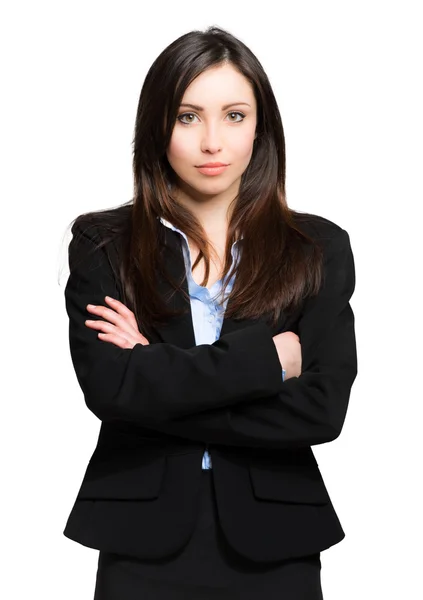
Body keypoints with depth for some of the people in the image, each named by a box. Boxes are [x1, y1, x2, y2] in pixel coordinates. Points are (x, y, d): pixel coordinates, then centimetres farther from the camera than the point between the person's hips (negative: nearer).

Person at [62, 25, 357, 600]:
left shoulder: (318, 248, 0)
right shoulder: (103, 244, -1)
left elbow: (324, 408, -11)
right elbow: (106, 386, -14)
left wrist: (157, 376, -13)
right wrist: (264, 357, -14)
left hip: (273, 542, 1)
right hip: (143, 538, 0)